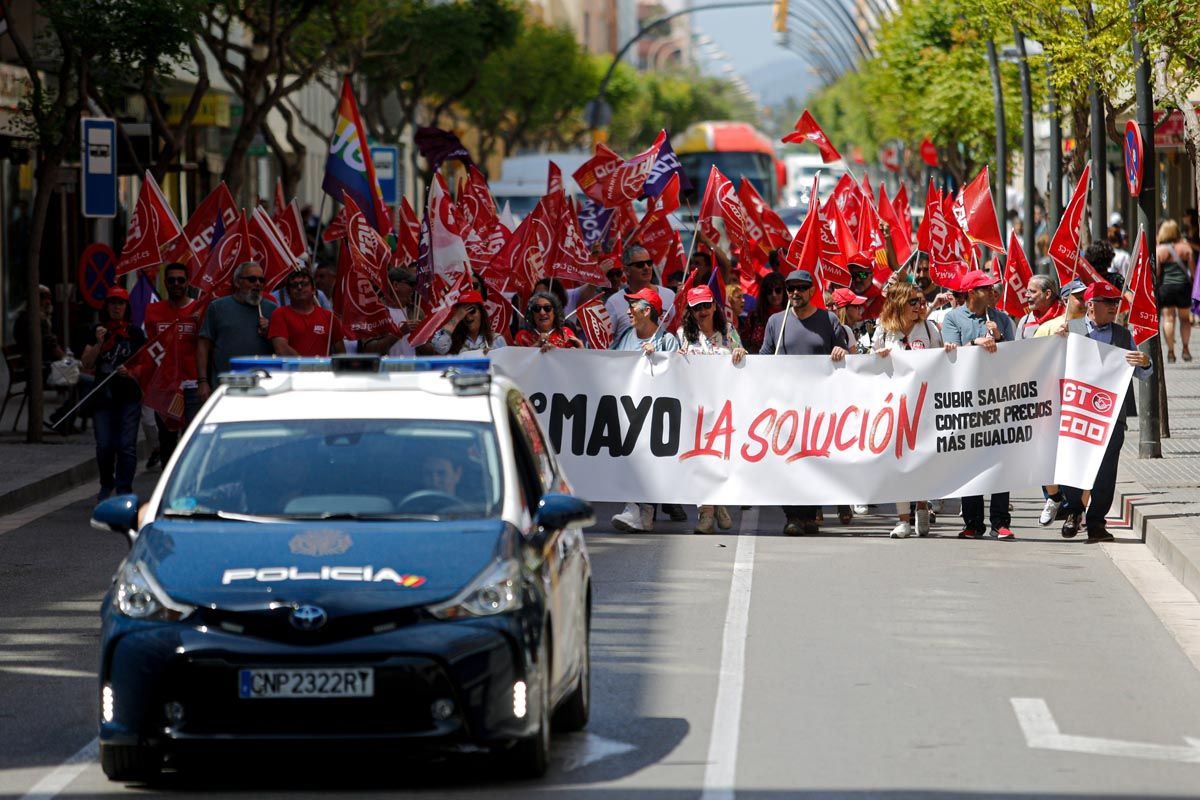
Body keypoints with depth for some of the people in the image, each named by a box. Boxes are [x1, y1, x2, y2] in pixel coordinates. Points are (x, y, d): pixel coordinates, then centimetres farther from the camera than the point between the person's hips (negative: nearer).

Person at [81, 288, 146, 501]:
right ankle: (106, 484, 25)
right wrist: (98, 343, -10)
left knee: (126, 445, -7)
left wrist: (131, 371, -12)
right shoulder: (97, 332, 9)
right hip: (103, 395, 1)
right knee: (104, 445, 2)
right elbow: (86, 364, 3)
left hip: (129, 397, -1)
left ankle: (124, 490, -3)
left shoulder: (135, 333, 6)